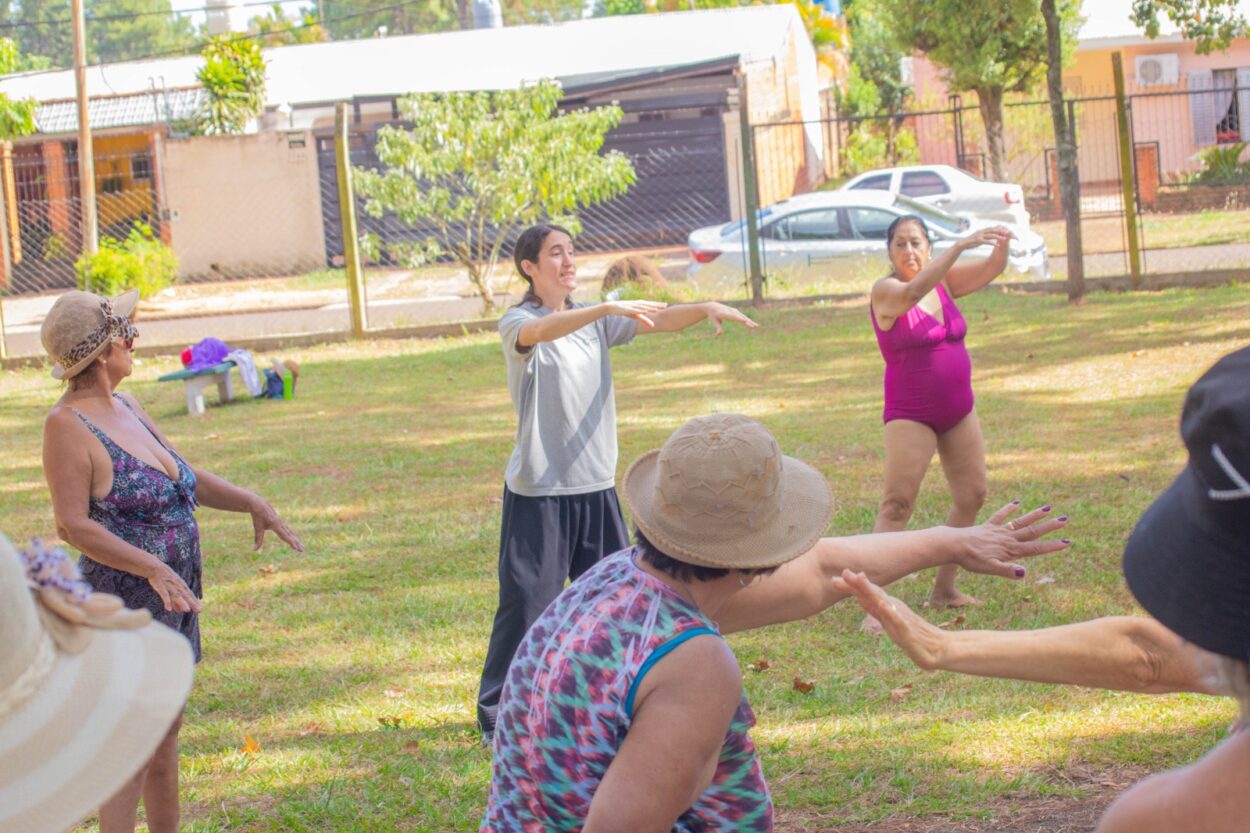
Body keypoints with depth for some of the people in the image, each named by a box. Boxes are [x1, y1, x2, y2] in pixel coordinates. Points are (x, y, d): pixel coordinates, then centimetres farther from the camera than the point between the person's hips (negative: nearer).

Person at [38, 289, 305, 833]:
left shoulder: (126, 408, 10)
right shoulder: (68, 425, -16)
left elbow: (185, 478, 20)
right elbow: (73, 526, -20)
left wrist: (251, 503, 7)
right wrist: (152, 567, -27)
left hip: (173, 599, 9)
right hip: (124, 603, -9)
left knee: (166, 733, 17)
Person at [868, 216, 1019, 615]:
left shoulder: (945, 280, 6)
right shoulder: (885, 291, -12)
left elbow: (990, 270, -3)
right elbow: (914, 291, -33)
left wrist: (1002, 245, -26)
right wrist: (959, 246, -41)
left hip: (958, 410, 7)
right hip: (910, 414, -7)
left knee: (972, 497, 11)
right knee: (897, 504, -15)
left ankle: (943, 589, 23)